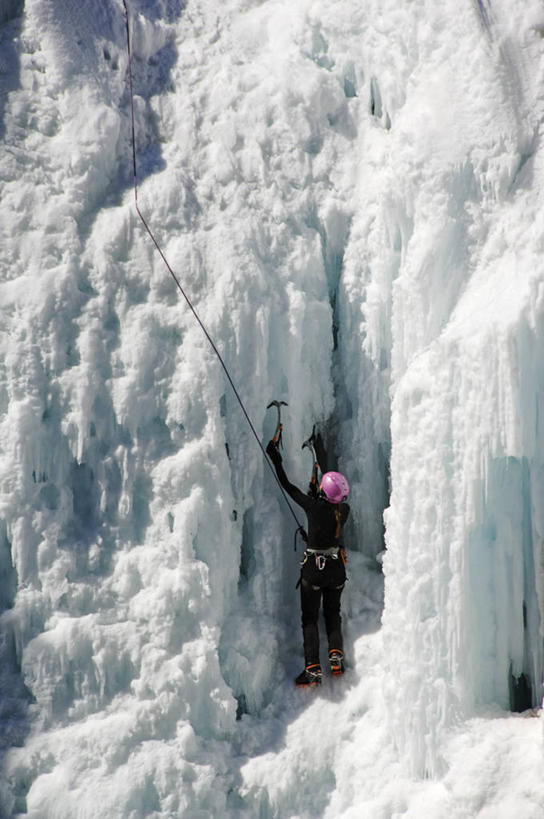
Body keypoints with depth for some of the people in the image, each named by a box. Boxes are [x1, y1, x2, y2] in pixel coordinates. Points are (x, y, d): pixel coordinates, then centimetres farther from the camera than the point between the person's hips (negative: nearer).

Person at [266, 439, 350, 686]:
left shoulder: (313, 506, -20)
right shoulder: (344, 510, -7)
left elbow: (287, 486, -10)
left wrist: (275, 459, -1)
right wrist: (316, 495, 19)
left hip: (313, 568, -4)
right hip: (337, 567, 4)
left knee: (309, 618, 6)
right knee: (332, 613, 22)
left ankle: (313, 669, -1)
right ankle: (336, 655, 5)